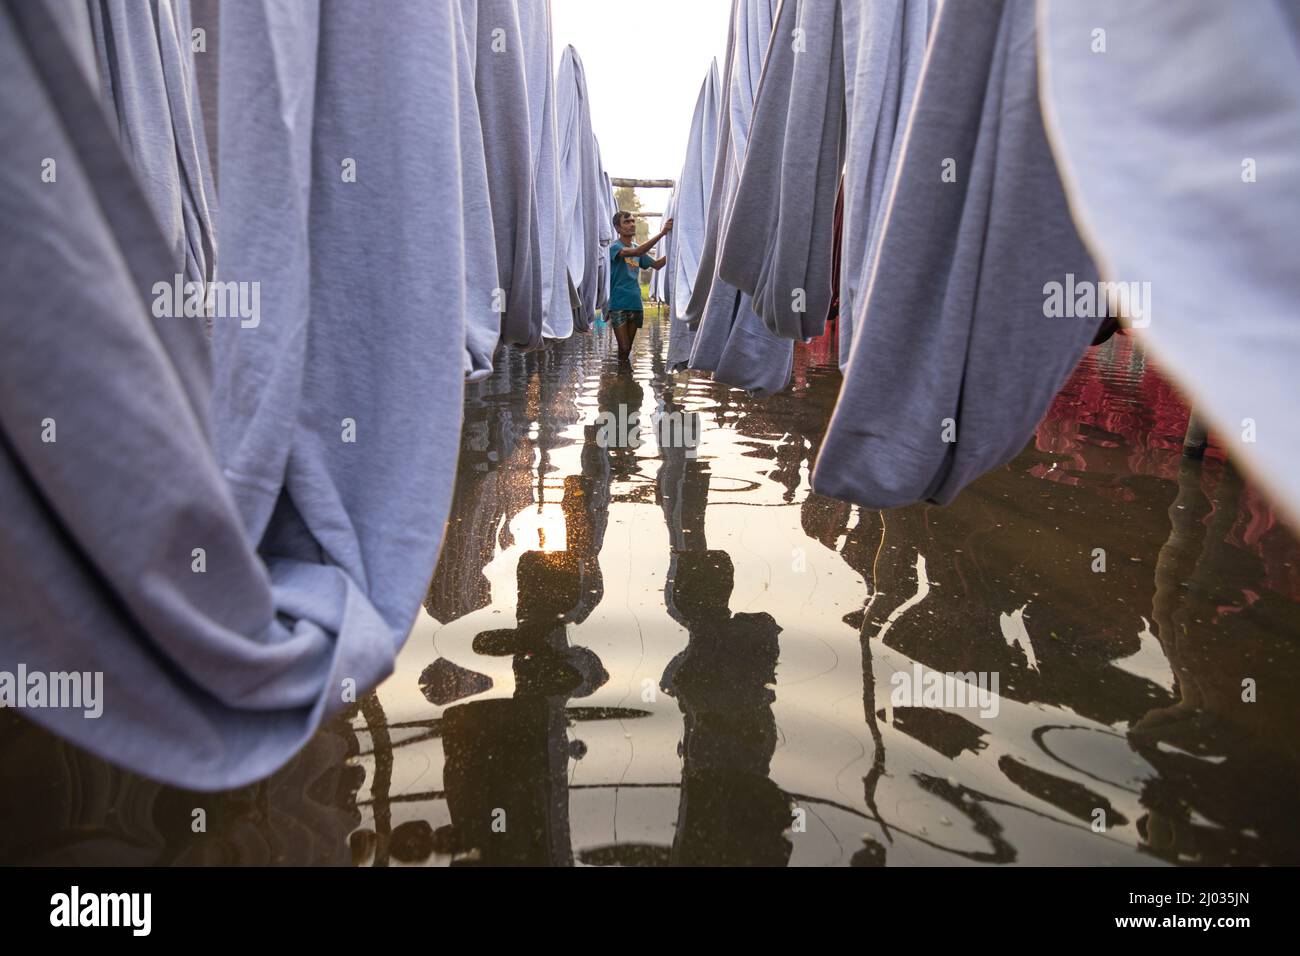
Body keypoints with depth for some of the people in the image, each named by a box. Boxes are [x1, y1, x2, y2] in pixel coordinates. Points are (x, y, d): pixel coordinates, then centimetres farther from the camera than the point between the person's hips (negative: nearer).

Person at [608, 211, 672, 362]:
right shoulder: (615, 247, -9)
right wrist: (661, 233, -31)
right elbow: (635, 252, -28)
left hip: (635, 304, 6)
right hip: (618, 304, -6)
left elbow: (657, 265, 17)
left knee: (628, 349, 12)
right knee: (624, 348, -8)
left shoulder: (637, 248, 14)